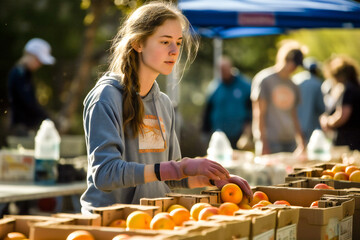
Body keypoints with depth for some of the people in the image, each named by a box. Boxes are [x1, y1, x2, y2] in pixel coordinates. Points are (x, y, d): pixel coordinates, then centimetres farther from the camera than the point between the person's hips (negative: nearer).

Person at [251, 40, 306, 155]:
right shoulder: (264, 79, -4)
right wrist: (264, 145, -12)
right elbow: (259, 114, -7)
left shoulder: (292, 86, 17)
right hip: (270, 143, -6)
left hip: (290, 142, 6)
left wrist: (301, 143, 14)